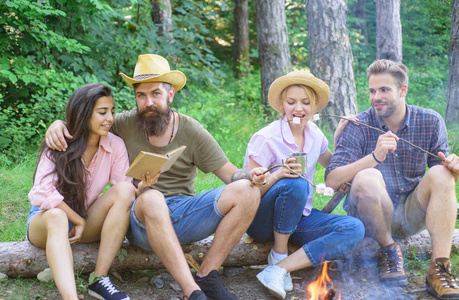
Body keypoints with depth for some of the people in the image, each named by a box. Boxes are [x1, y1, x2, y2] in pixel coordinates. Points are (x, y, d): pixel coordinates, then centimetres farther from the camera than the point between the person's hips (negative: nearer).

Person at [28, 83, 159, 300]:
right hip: (45, 219, -3)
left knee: (125, 190, -23)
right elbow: (42, 193, -23)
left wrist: (141, 186, -34)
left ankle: (100, 279, -27)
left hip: (86, 221, 3)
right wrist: (78, 221, -20)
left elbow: (124, 194, -13)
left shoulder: (115, 146, -5)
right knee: (57, 217, -39)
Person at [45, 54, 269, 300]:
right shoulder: (126, 125, 4)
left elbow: (230, 174, 3)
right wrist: (58, 123, -7)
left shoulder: (192, 132, 4)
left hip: (183, 215, 2)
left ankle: (206, 276, -16)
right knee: (151, 197, -39)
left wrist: (251, 176, -20)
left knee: (246, 192, -20)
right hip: (143, 219, -2)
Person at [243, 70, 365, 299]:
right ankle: (279, 253, -15)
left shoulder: (314, 134, 4)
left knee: (354, 229, -21)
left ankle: (278, 270, -26)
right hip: (262, 220, -6)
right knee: (296, 184, -37)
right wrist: (277, 175, -34)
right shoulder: (265, 139, -15)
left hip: (298, 217, 6)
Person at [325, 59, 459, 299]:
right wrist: (375, 156, -34)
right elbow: (332, 180, -21)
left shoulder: (430, 122, -1)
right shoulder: (359, 126, -9)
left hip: (410, 214, 2)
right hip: (369, 214, -2)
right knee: (366, 177, -32)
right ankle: (389, 251, -9)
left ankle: (439, 269, -23)